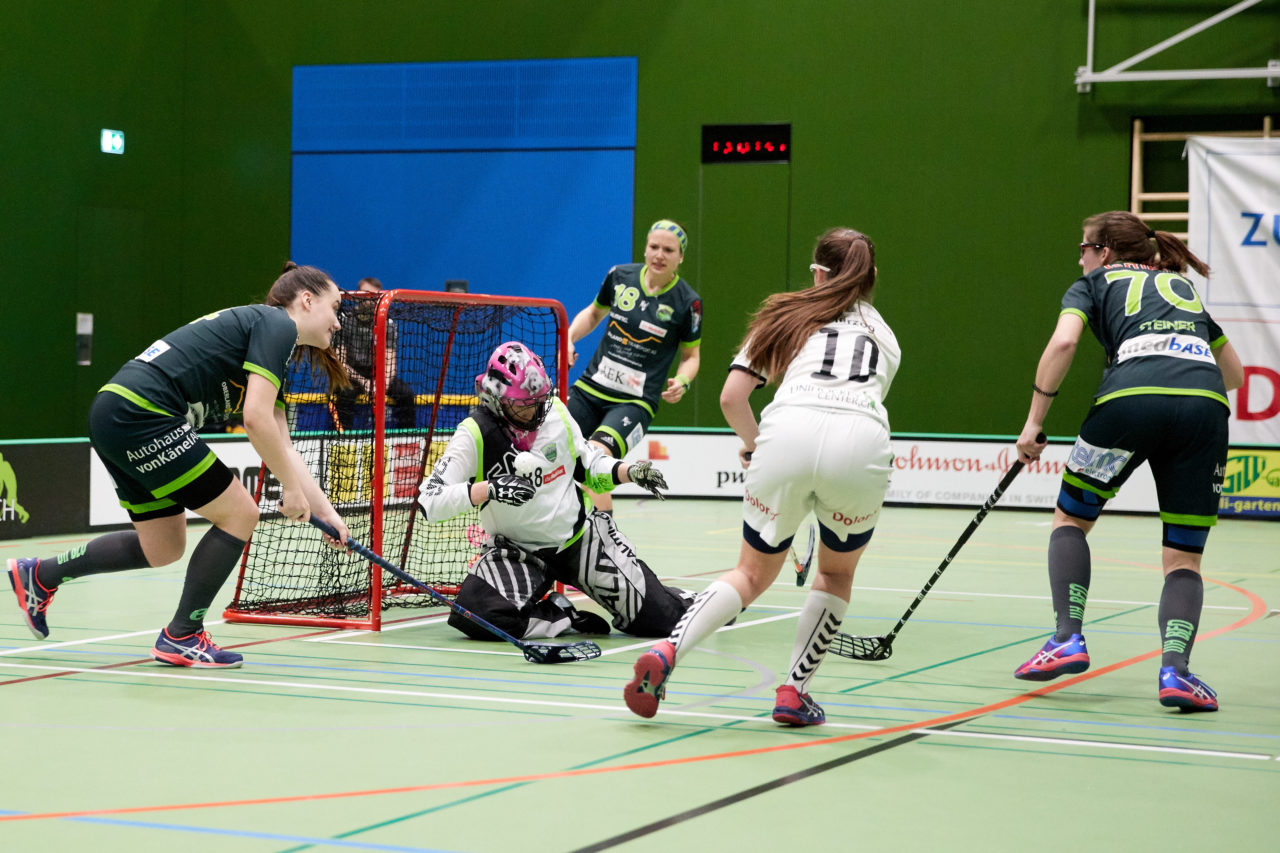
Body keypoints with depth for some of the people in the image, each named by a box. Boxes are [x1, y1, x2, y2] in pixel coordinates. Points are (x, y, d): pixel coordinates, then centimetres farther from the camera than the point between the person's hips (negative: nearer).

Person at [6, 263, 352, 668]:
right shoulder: (276, 325, -6)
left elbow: (281, 447, 24)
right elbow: (256, 420, -16)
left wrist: (324, 510, 20)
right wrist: (291, 487, -4)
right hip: (142, 417, -10)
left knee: (162, 548, 19)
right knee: (238, 514, -2)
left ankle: (38, 576, 30)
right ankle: (181, 638, 8)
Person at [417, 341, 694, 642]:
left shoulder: (555, 411, -5)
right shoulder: (475, 434, -17)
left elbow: (588, 465, 12)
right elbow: (430, 502, -26)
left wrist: (629, 472, -7)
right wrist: (489, 489, -38)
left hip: (582, 537, 2)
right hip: (516, 551, -2)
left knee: (660, 620, -6)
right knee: (477, 614, -30)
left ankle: (680, 601, 31)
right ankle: (560, 617, -6)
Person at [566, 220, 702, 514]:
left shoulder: (687, 302, -6)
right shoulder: (619, 276, 2)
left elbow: (691, 355, 8)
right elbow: (594, 313, 22)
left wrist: (682, 382, -12)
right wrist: (568, 338, 5)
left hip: (634, 402, -4)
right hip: (589, 388, 4)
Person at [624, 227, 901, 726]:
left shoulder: (787, 314, 27)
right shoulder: (884, 334, 33)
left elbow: (732, 397, 17)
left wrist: (753, 443, 34)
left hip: (787, 429, 0)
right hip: (863, 441, 0)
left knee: (753, 573, 17)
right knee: (837, 573, 25)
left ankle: (667, 652, -3)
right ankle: (794, 692, 16)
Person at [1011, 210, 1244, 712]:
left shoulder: (1093, 284, 22)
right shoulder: (1182, 286, 34)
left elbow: (1063, 342, 0)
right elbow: (1234, 374, 37)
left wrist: (1034, 421, 5)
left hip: (1132, 397, -3)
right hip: (1205, 408, 3)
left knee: (1070, 519, 21)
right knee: (1183, 559, 10)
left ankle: (1068, 639, 8)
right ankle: (1175, 669, -12)